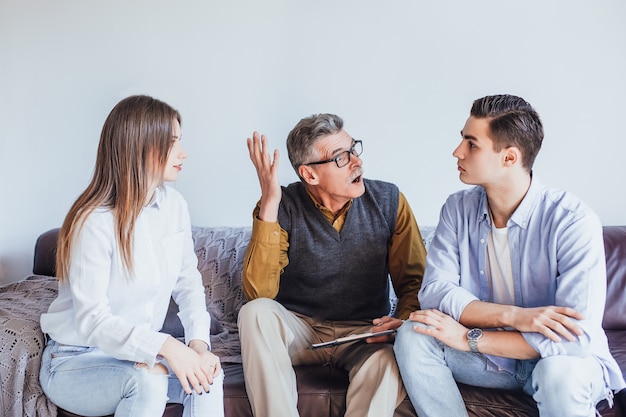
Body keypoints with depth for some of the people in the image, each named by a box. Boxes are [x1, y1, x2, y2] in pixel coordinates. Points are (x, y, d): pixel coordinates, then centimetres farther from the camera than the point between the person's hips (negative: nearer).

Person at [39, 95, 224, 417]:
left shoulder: (174, 206, -2)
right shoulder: (95, 222, -23)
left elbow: (188, 283, 2)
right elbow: (92, 321, -27)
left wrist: (198, 342, -15)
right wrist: (165, 346, -40)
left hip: (139, 352, 6)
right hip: (75, 361, -5)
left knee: (206, 375, -21)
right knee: (147, 382, -34)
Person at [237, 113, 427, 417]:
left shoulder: (388, 200, -5)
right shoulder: (284, 206, -10)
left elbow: (414, 280, 0)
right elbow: (259, 292, -21)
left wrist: (405, 320, -23)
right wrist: (269, 206, -27)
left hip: (364, 333, 0)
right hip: (298, 330, 1)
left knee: (388, 361, -34)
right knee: (256, 312, -30)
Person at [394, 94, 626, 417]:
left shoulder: (573, 222, -23)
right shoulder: (458, 209, -6)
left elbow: (576, 338, -30)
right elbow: (433, 291, -15)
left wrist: (469, 338, -26)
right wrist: (514, 315, -30)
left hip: (562, 361, -4)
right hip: (493, 357, 4)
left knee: (560, 371, -37)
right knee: (412, 335, -19)